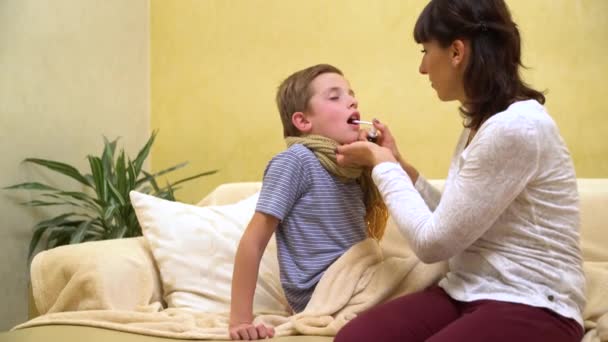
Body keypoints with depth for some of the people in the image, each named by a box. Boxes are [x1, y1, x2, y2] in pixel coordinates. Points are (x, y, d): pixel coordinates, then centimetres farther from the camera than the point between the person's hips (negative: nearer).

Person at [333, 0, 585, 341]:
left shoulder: (515, 127, -20)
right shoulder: (483, 122, 12)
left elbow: (432, 242, -16)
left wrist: (383, 165, -4)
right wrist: (397, 164, 10)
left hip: (532, 308, -8)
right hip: (468, 292, 8)